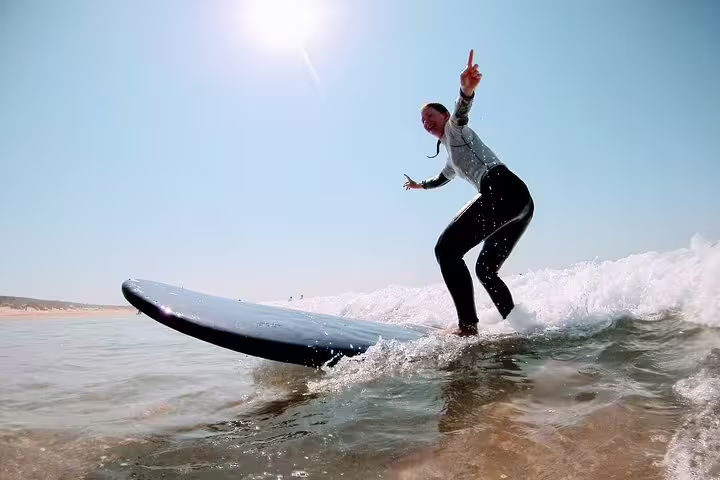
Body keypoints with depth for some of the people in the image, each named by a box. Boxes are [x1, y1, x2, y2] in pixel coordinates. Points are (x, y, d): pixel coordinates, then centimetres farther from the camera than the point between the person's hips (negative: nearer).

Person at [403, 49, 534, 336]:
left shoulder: (454, 128, 10)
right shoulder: (452, 156, 34)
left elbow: (460, 112, -16)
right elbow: (444, 178, 56)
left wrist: (466, 91, -39)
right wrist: (420, 185, 73)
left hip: (503, 190, -10)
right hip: (520, 203, 10)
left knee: (446, 248, -16)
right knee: (486, 269, 18)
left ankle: (468, 327, -24)